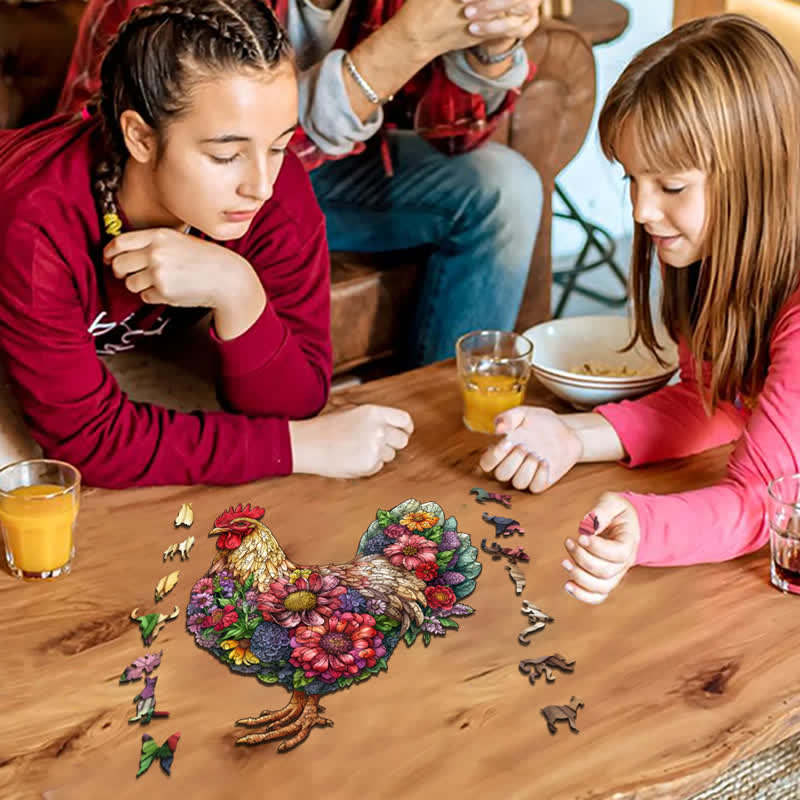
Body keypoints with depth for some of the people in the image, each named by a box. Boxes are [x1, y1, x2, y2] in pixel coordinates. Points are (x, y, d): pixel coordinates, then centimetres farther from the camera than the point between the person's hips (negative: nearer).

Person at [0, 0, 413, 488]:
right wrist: (301, 446, -36)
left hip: (135, 352, 4)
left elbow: (291, 406, -26)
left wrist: (237, 292, -45)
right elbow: (90, 438, -36)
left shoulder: (280, 191, -28)